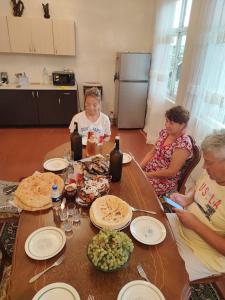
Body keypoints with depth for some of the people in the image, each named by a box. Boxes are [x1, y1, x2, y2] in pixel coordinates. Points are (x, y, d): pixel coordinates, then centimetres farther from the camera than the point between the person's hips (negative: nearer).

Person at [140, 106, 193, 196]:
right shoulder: (165, 132, 0)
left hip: (165, 182, -7)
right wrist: (139, 167, -7)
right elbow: (152, 152, 5)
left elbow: (171, 172, -21)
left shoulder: (183, 144, -21)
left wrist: (147, 175, -19)